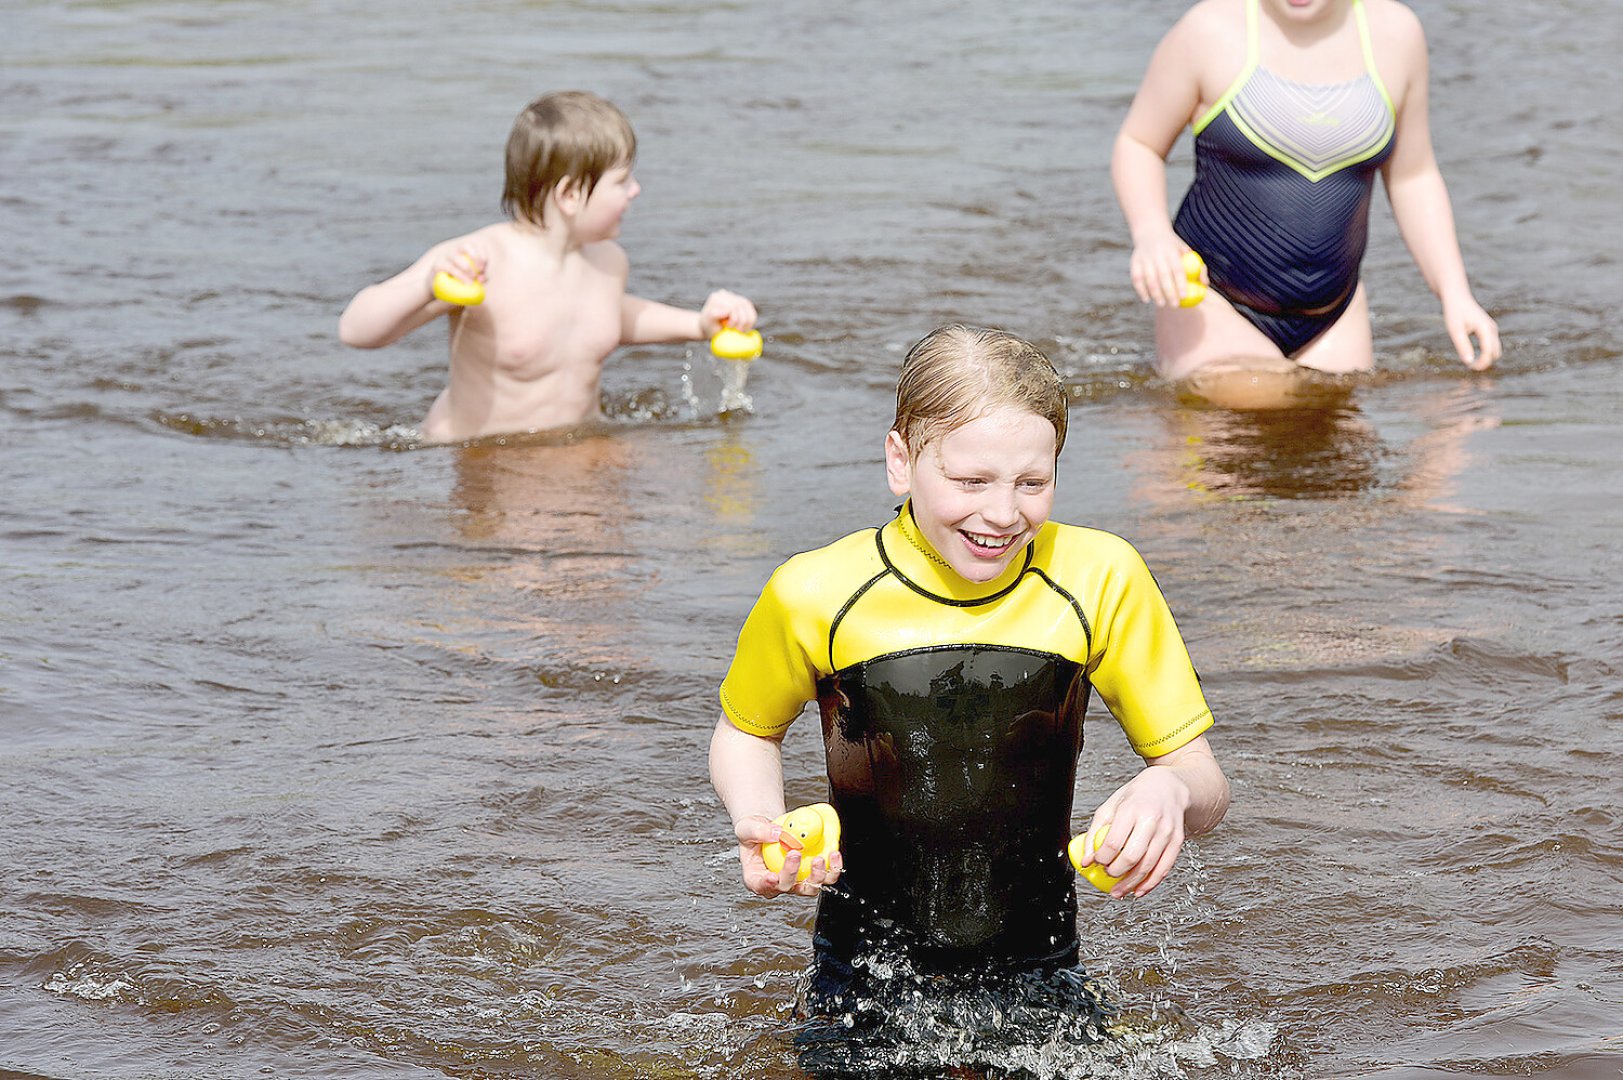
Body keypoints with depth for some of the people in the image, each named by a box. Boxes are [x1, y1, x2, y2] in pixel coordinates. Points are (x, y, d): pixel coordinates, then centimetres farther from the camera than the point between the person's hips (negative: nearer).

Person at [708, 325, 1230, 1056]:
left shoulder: (1098, 579, -10)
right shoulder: (818, 596, -11)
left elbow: (1205, 786, -4)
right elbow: (745, 733, 10)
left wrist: (1170, 790, -27)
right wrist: (760, 826, -11)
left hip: (1041, 982, 1)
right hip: (864, 990, -1)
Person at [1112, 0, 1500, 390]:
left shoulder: (1394, 33, 0)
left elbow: (1412, 177, 10)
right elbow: (1137, 145, -1)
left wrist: (1455, 295, 2)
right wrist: (1151, 235, -21)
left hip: (1332, 314, 4)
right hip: (1217, 305, -4)